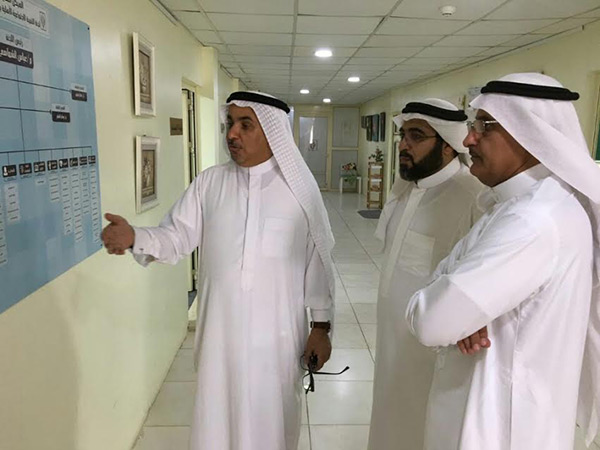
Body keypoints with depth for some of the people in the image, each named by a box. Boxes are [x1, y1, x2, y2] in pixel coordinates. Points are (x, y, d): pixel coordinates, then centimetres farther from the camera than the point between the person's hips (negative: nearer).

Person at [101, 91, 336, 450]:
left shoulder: (300, 187, -6)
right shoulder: (209, 183, 0)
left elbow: (318, 260, -3)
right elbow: (178, 237, 0)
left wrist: (321, 325, -1)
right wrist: (135, 238, -20)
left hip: (276, 333, -1)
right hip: (221, 330, 2)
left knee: (272, 418, 16)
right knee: (217, 415, 18)